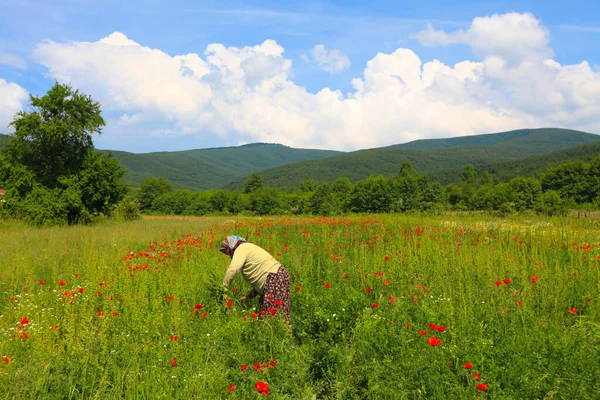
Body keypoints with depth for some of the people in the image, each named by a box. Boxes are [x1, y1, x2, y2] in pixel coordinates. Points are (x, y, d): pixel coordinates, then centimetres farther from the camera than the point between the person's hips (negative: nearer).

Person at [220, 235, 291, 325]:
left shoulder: (242, 248, -4)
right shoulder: (248, 248, 24)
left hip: (275, 279, -10)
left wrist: (224, 290, -16)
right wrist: (248, 296, 16)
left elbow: (233, 269, -23)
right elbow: (258, 275, 21)